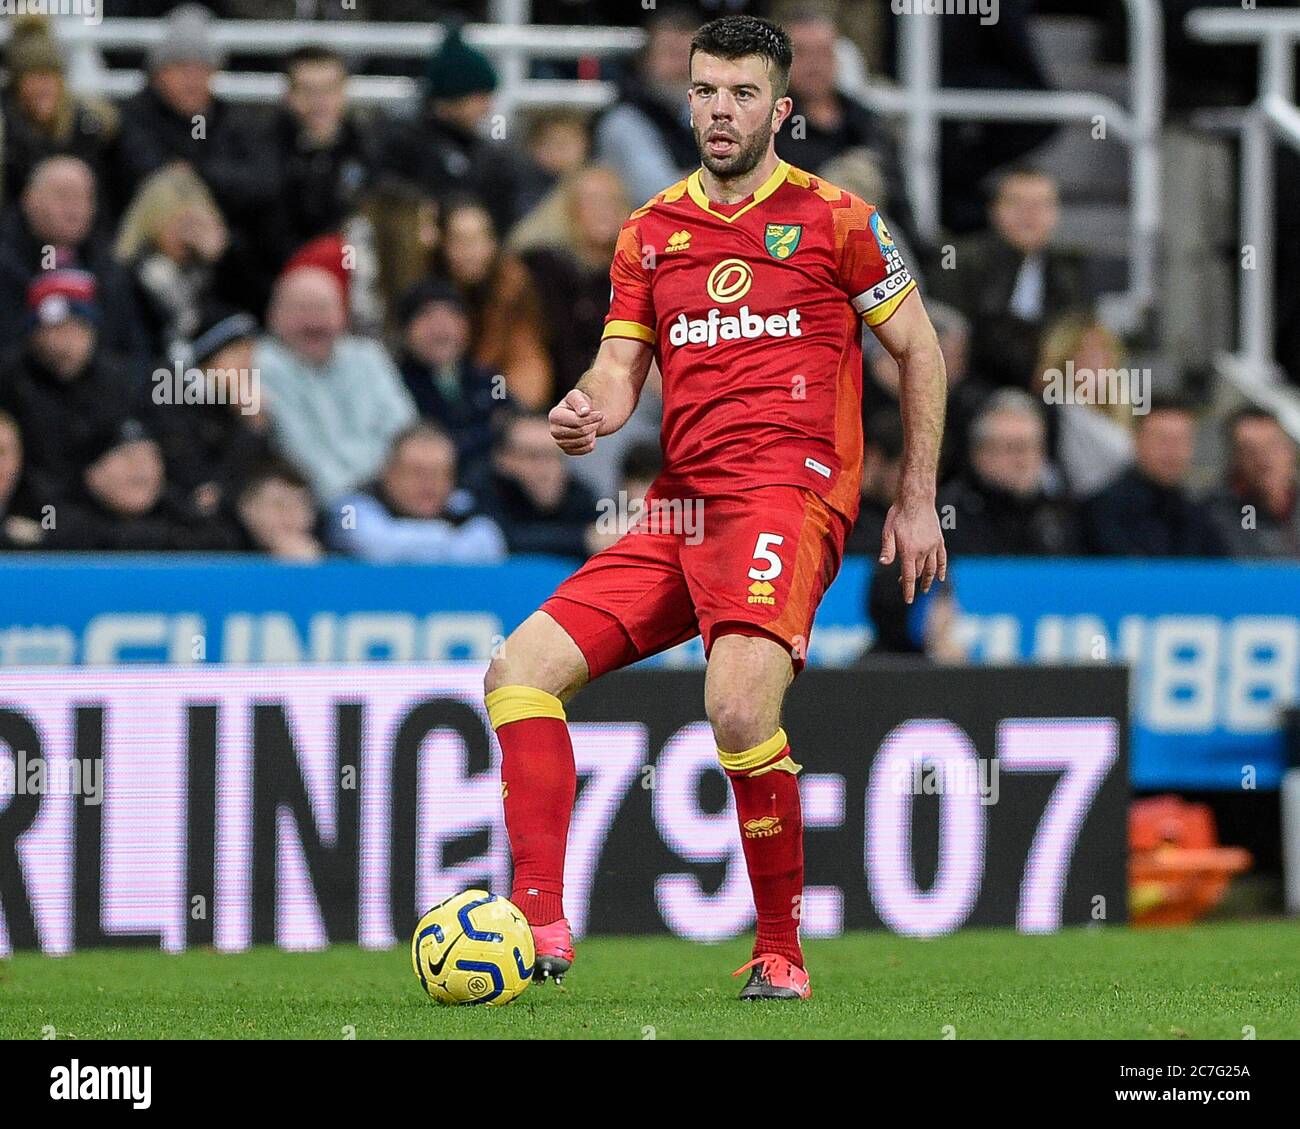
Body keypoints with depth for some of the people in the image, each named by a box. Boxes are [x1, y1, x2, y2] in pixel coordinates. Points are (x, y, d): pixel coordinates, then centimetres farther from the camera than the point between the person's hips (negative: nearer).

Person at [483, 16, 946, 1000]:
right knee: (521, 668, -5)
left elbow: (920, 352, 8)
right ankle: (540, 924, -8)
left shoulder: (834, 219, 3)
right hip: (680, 506, 6)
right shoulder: (649, 233, 17)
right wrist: (589, 411, -11)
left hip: (788, 495, -6)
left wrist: (918, 503, 4)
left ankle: (782, 954, -11)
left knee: (737, 709, -28)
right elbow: (620, 370, 13)